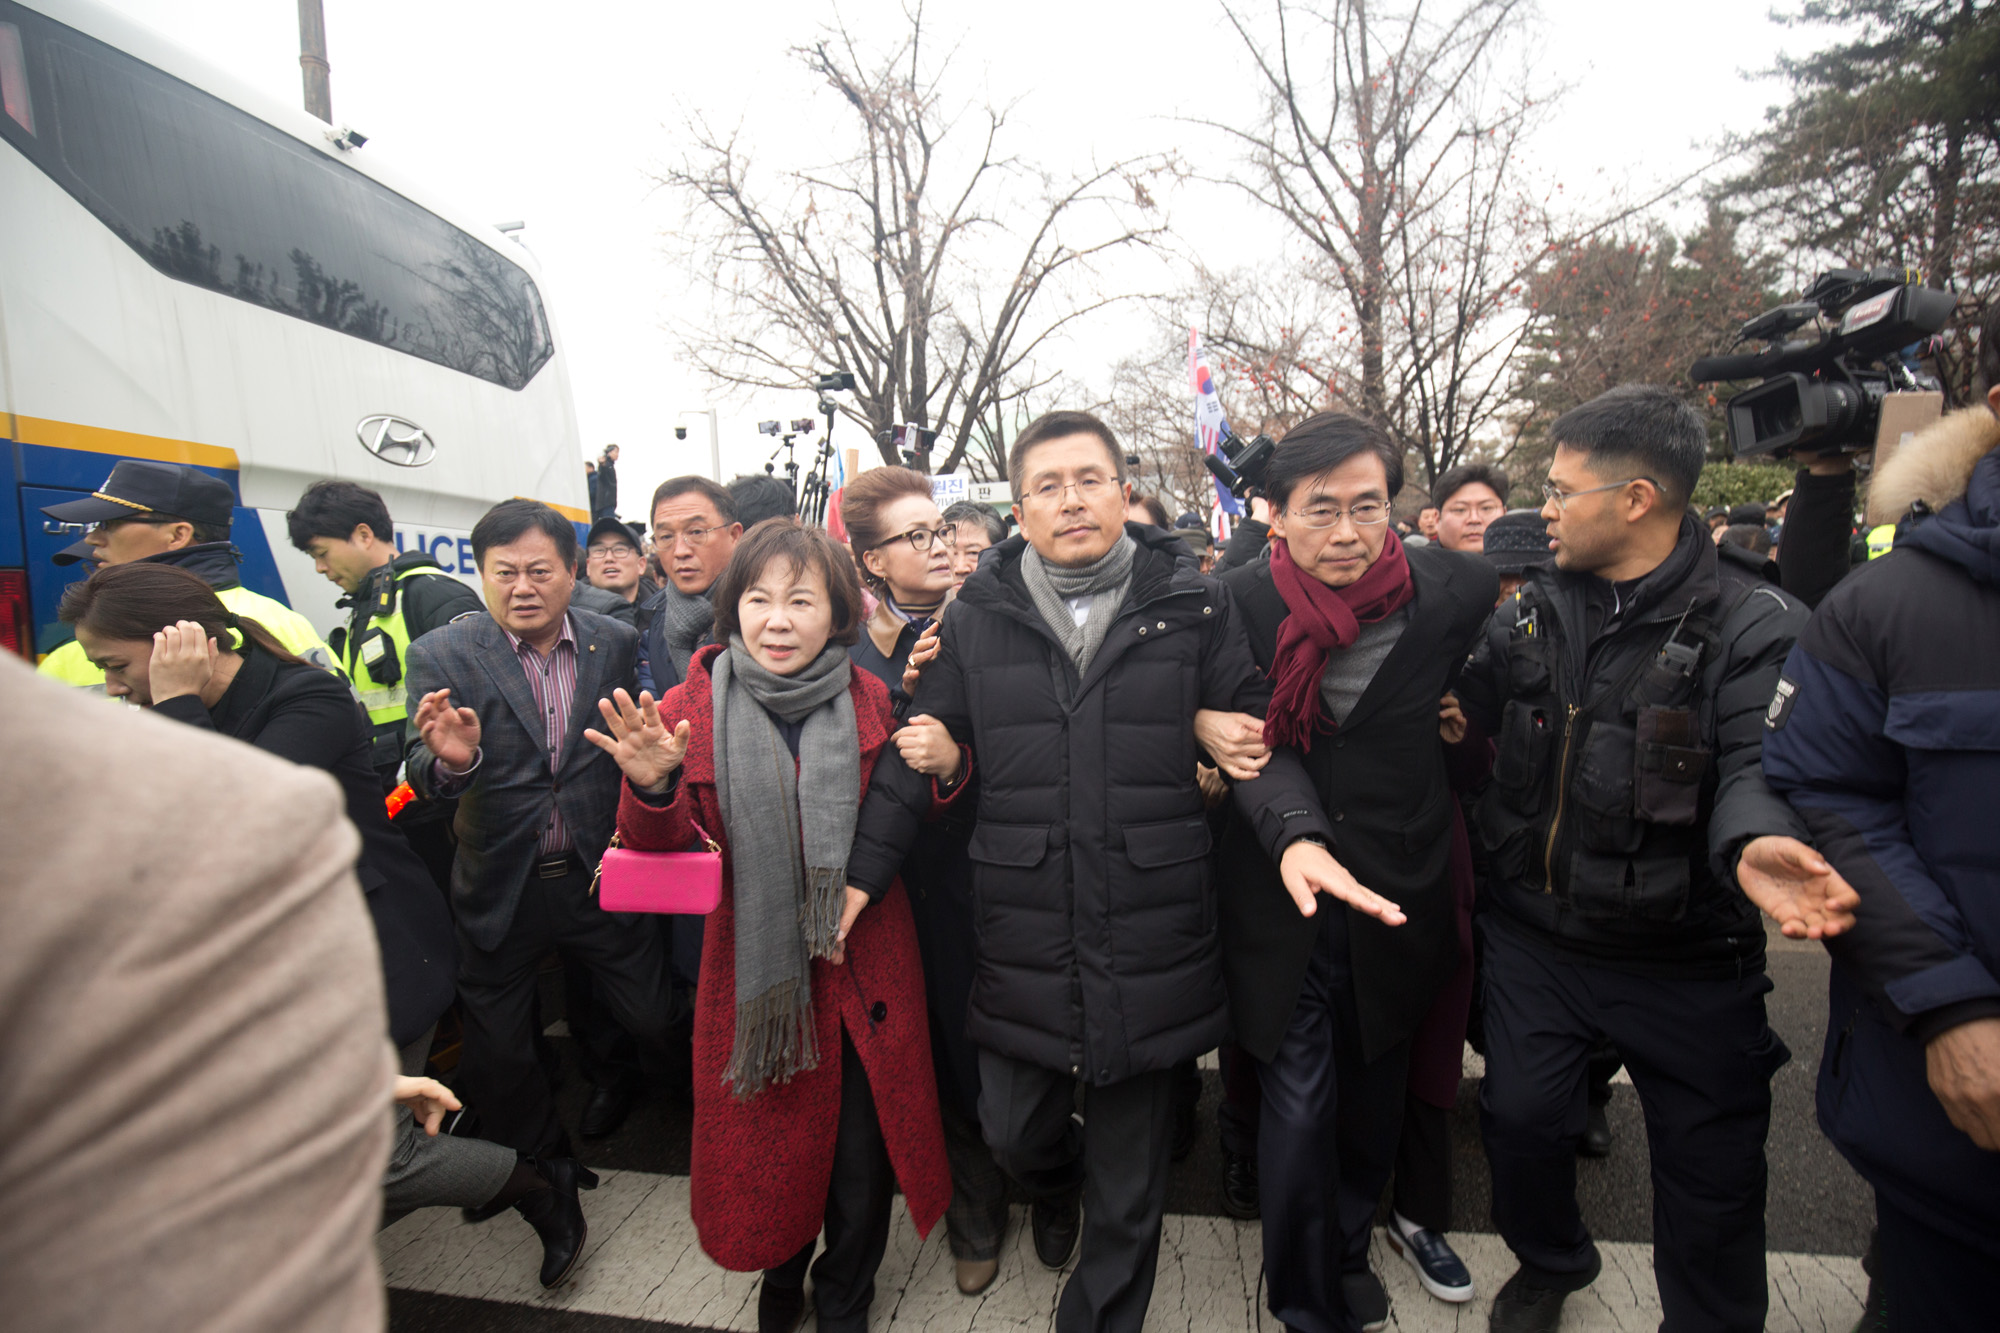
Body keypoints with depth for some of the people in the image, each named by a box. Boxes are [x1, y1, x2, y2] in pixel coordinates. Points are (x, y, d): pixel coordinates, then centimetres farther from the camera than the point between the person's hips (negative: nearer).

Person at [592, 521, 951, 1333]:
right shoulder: (697, 704, -7)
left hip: (861, 962, 0)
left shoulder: (871, 703, -7)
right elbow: (659, 841, -6)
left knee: (861, 1146, 14)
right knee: (769, 1137, 20)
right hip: (753, 962, 1)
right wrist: (650, 786, -28)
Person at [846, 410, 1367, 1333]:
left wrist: (1298, 832, -19)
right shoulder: (979, 613, 0)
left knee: (1129, 1177, 16)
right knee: (1011, 1130, 19)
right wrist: (859, 874, -2)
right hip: (1020, 937, 1)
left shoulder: (1193, 605, -2)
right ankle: (1054, 1189, 56)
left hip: (1151, 937, 0)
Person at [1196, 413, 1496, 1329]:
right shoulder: (1238, 603, -13)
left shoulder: (1449, 591, -9)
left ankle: (1351, 1245, 51)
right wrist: (1204, 723, -18)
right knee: (1298, 1110, 3)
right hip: (1280, 901, -2)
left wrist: (1459, 710, 2)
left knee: (1377, 1095, 21)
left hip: (1398, 896, 3)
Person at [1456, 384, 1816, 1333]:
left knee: (1711, 1171, 14)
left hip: (1683, 958, -3)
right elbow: (1469, 705, 9)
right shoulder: (1537, 605, 1)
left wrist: (1759, 843, -43)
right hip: (1532, 931, 4)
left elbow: (1758, 764, -22)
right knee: (1519, 1117, 14)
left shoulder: (1754, 625, -13)